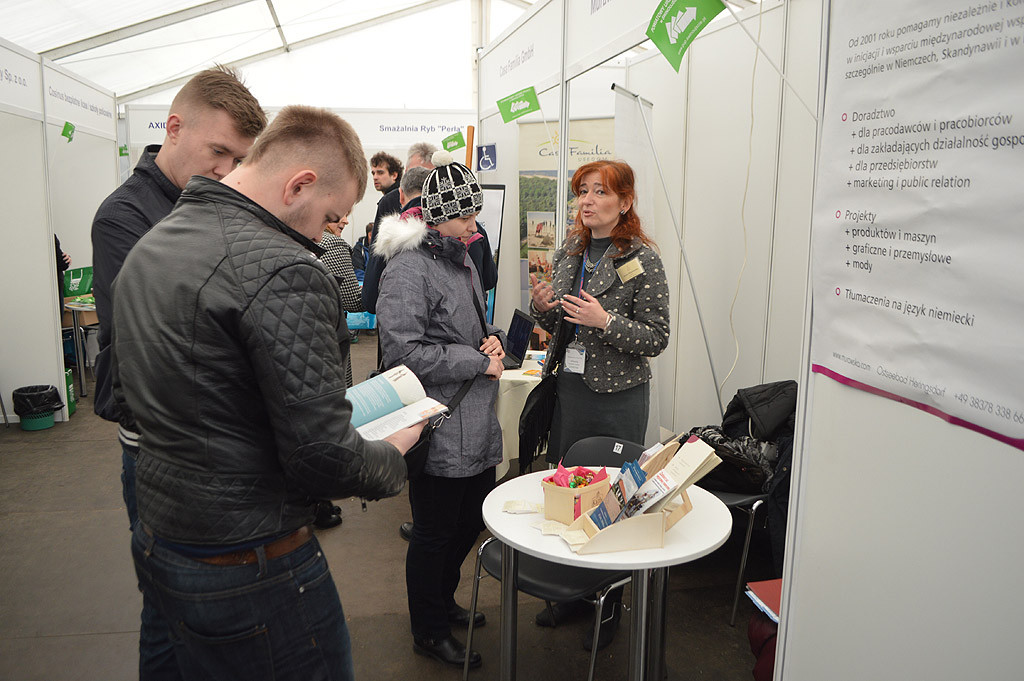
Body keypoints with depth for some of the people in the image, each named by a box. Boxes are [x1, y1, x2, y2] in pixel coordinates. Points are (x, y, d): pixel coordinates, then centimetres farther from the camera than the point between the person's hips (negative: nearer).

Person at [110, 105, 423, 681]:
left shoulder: (145, 249, 6)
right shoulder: (285, 272, -24)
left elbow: (125, 401, 15)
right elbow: (322, 456, -25)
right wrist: (393, 458, -6)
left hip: (157, 547, 9)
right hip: (252, 572, -8)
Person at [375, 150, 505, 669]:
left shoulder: (461, 261, 13)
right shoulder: (408, 269, -17)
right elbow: (403, 349, -24)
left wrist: (494, 338, 2)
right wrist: (476, 362, -18)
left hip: (477, 426, 9)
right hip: (439, 428, -9)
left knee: (472, 519, 22)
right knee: (435, 533, 8)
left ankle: (443, 601, 47)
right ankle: (429, 633, 31)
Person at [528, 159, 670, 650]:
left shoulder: (642, 260, -10)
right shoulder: (569, 252, 8)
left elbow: (657, 338, -11)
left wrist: (606, 321, -24)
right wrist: (541, 306, -7)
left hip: (617, 395, -6)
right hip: (568, 386, 6)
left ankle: (609, 606, 27)